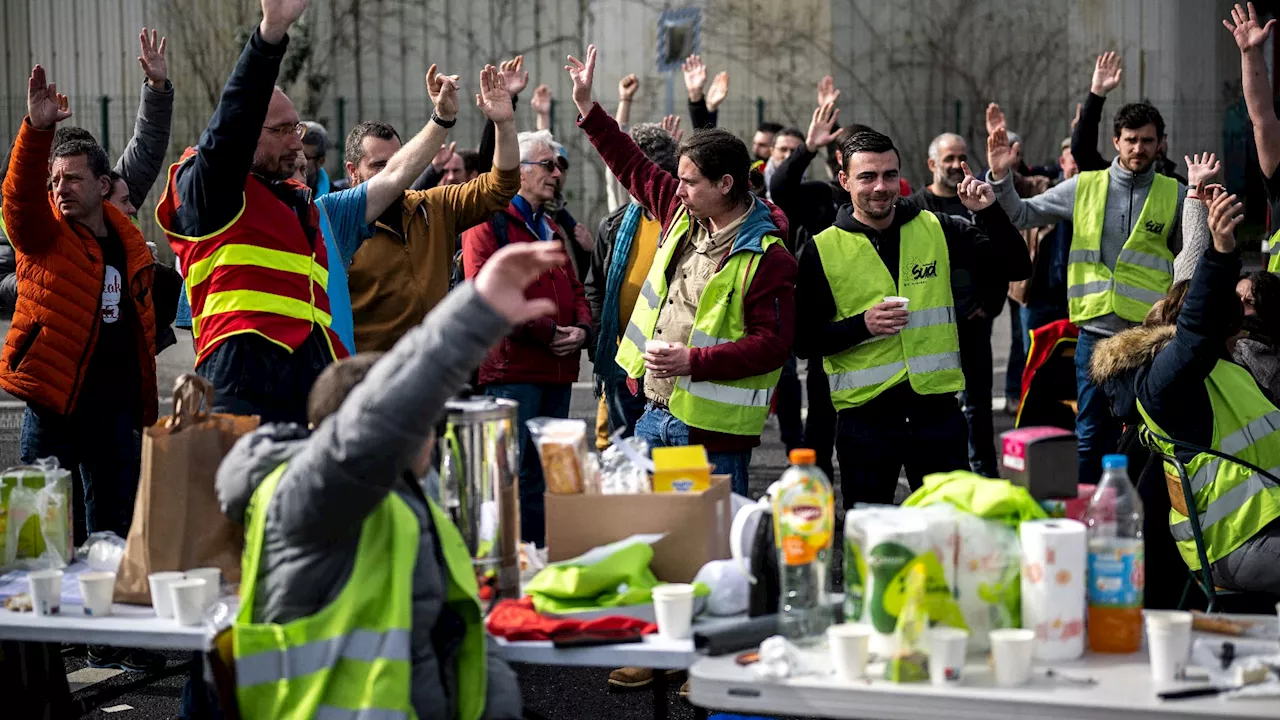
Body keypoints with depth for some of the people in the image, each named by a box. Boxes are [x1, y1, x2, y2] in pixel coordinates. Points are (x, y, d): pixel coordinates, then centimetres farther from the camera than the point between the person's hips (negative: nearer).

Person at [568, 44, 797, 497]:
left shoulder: (768, 259, -15)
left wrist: (694, 361, -25)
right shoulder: (683, 214, 8)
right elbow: (634, 167, 21)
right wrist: (586, 106, 21)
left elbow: (773, 344, -19)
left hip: (712, 429, -8)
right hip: (655, 414, 8)